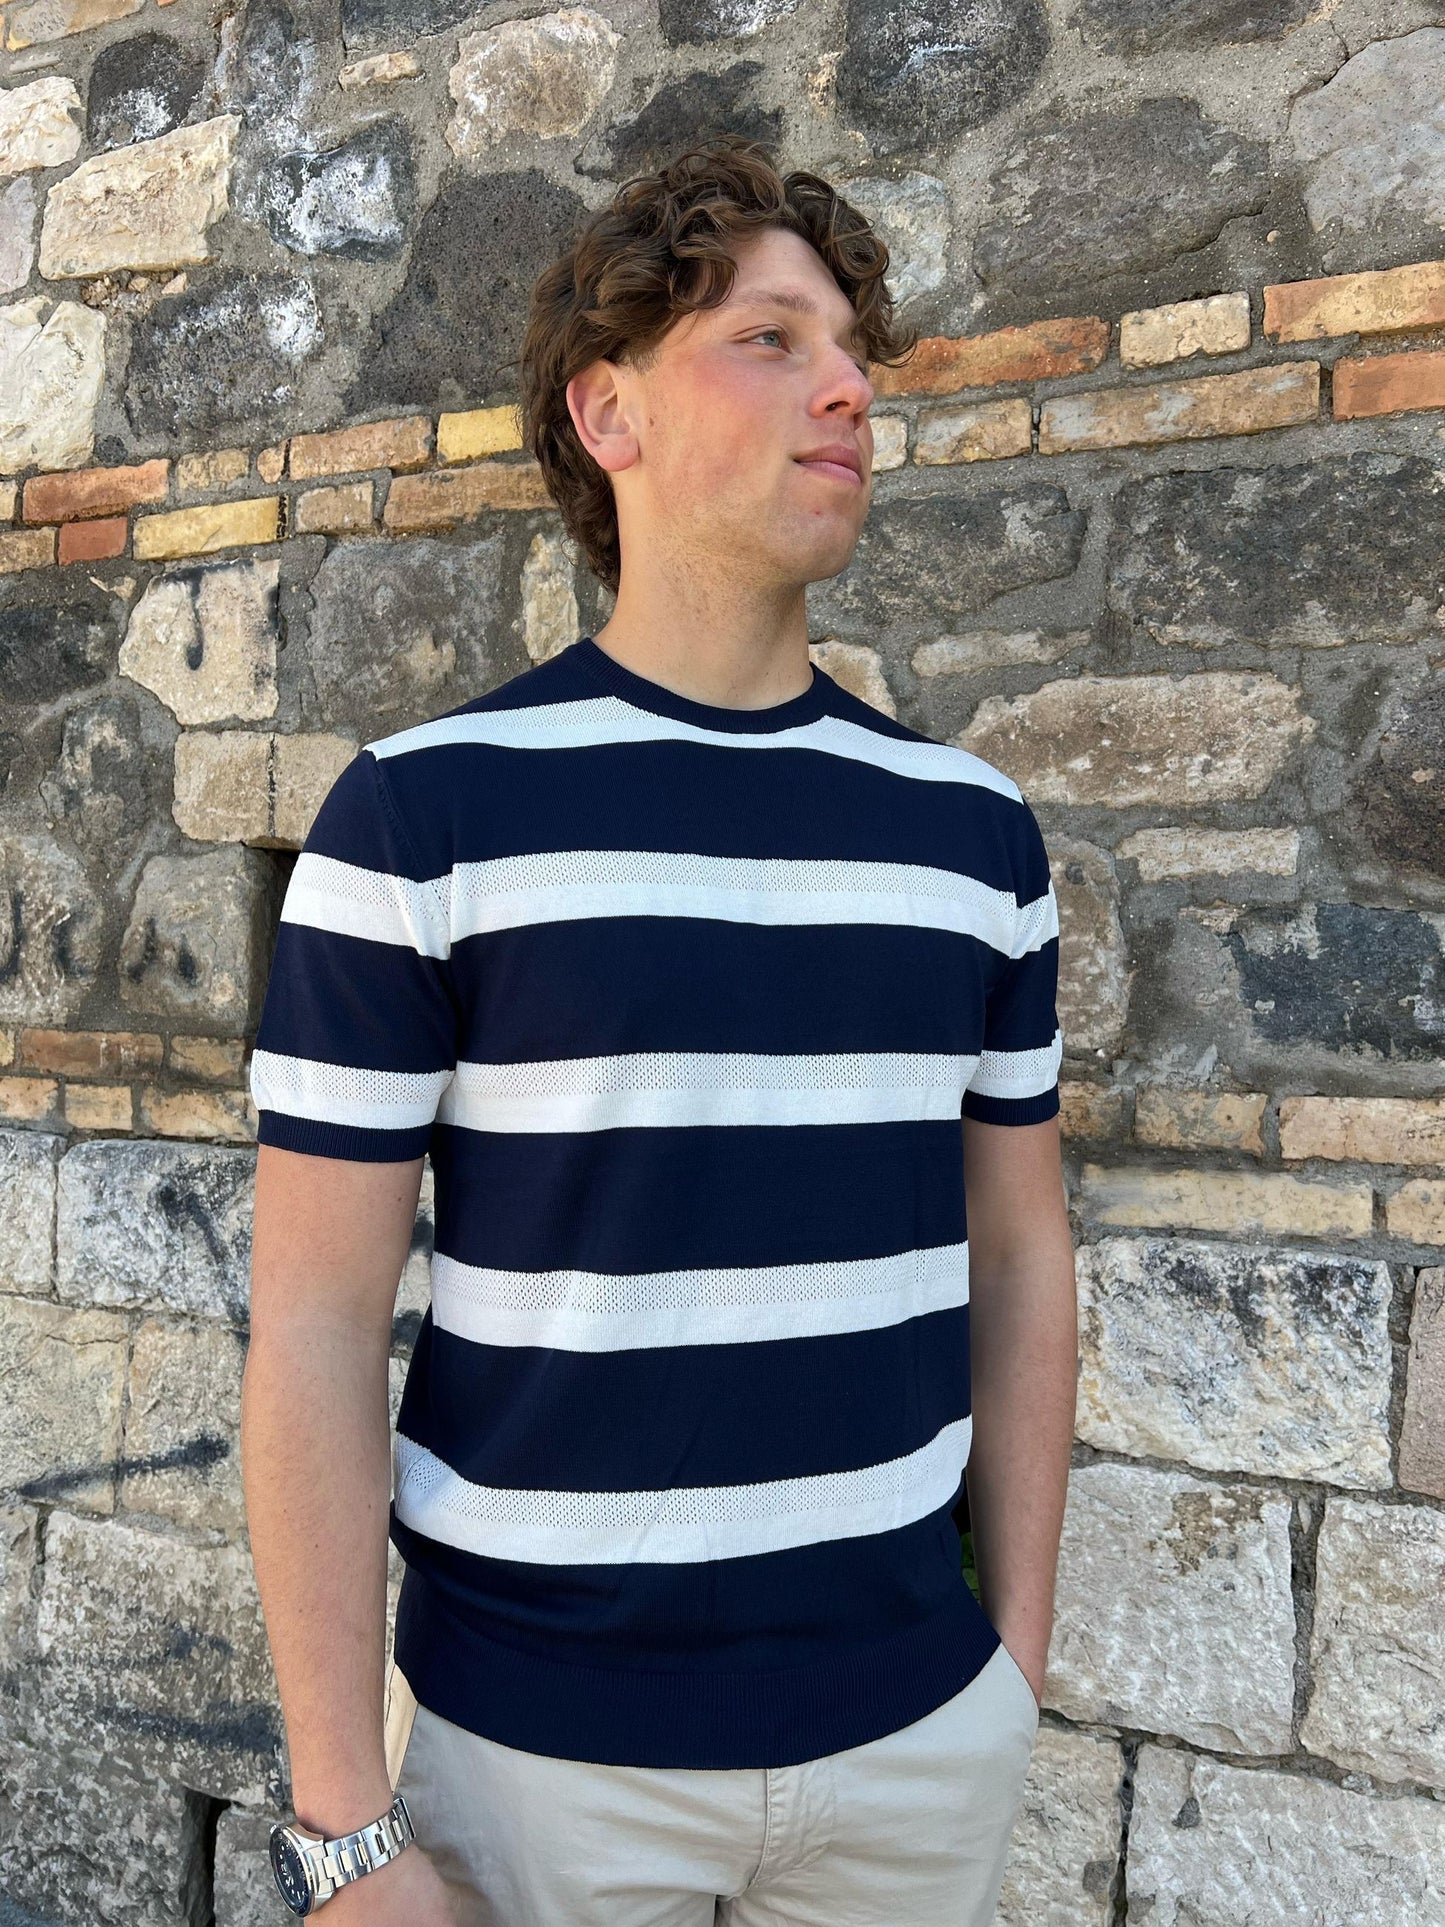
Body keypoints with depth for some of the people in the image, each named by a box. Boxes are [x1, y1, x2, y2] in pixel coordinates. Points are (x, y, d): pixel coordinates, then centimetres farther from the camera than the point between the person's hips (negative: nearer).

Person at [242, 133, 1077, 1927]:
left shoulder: (973, 826, 1)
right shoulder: (419, 812, -10)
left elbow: (1015, 1250, 8)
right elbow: (315, 1325, -10)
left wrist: (1020, 1659, 8)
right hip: (533, 1739, -3)